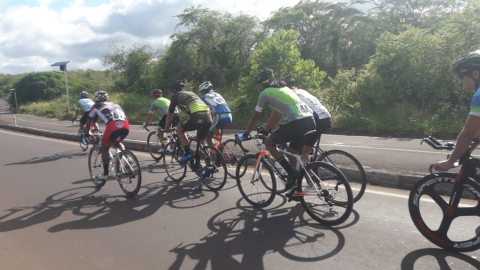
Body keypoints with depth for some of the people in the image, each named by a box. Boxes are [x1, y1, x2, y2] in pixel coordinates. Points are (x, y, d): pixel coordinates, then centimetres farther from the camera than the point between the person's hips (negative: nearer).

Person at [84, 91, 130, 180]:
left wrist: (86, 131, 49)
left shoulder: (96, 106, 22)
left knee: (104, 148, 20)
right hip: (126, 127, 4)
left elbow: (89, 121, 31)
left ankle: (105, 174, 22)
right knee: (118, 142, 35)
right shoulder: (115, 104, 34)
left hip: (113, 127, -4)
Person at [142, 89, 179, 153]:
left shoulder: (155, 102, 14)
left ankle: (163, 147, 11)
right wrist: (162, 120, 54)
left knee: (160, 131, 15)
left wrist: (145, 123, 37)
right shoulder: (166, 99, 31)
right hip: (176, 114, 6)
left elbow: (149, 114, 22)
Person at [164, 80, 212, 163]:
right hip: (208, 117, 6)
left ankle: (187, 154, 11)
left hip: (196, 116, -6)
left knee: (180, 129, 19)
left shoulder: (176, 96, 20)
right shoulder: (191, 93, 36)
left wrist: (166, 128, 40)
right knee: (202, 141, 22)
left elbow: (170, 115, 25)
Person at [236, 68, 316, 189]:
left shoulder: (265, 93, 7)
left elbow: (255, 117, 13)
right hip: (310, 122, 8)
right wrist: (266, 130, 45)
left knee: (269, 142, 11)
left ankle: (291, 173, 1)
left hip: (297, 123, -8)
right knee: (291, 151, 25)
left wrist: (245, 134, 25)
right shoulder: (282, 88, 30)